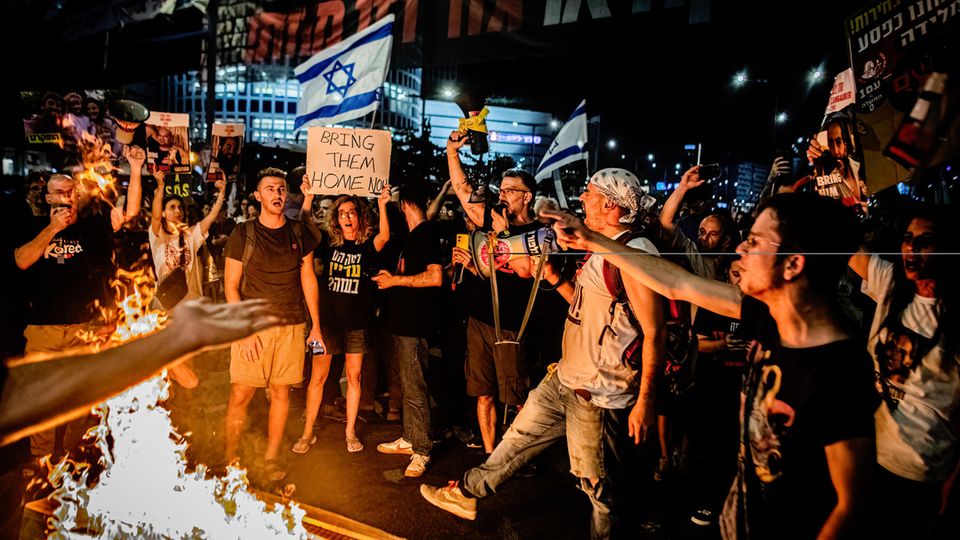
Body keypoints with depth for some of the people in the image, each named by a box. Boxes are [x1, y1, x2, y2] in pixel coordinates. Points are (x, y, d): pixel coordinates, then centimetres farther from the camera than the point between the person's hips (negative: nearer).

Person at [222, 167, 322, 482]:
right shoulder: (242, 235, 0)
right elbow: (231, 286, -1)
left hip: (291, 326, 3)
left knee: (282, 392, 6)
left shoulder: (299, 234, 8)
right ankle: (229, 460, 13)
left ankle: (271, 458, 19)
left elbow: (308, 281, 13)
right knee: (241, 394, -3)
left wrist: (316, 325, 8)